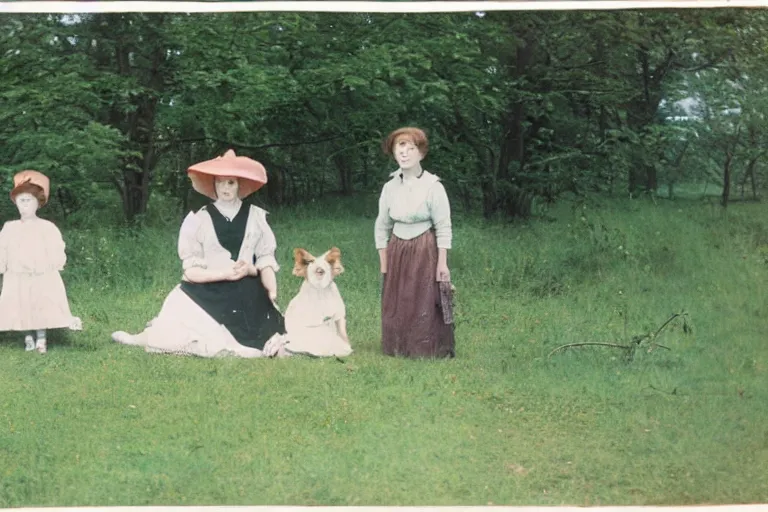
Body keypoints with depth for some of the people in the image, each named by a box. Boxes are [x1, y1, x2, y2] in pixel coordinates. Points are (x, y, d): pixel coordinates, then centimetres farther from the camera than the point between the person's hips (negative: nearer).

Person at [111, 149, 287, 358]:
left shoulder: (256, 217, 7)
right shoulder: (198, 220, 2)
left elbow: (266, 261, 6)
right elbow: (191, 271, -2)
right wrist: (225, 273, -15)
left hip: (247, 297, 2)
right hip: (207, 295, -2)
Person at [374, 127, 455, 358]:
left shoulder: (433, 186, -10)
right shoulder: (390, 187, 3)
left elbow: (443, 228, -9)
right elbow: (381, 227, 9)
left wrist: (442, 263, -13)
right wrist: (383, 264, 6)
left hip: (425, 252, -5)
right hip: (397, 251, 5)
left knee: (425, 304, -3)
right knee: (395, 304, 8)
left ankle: (427, 350, 6)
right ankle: (398, 348, 20)